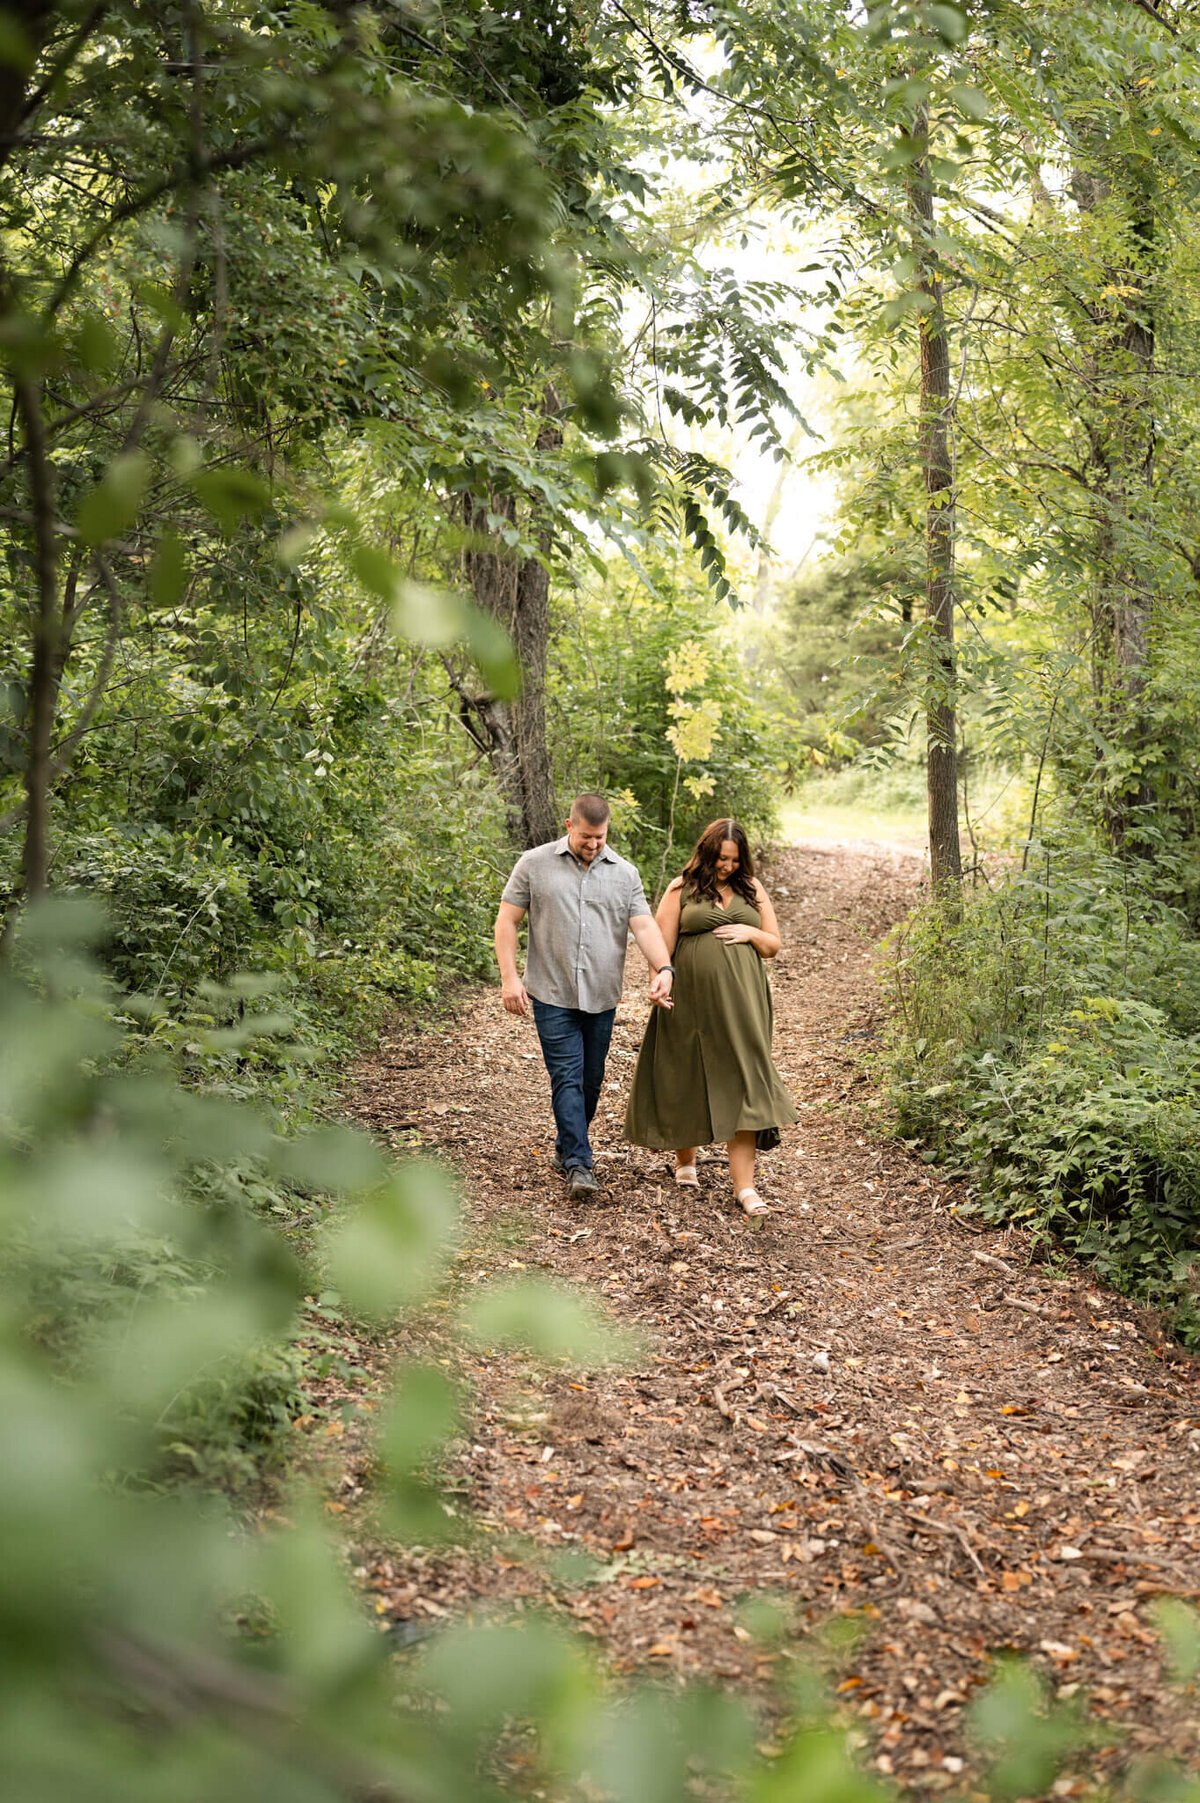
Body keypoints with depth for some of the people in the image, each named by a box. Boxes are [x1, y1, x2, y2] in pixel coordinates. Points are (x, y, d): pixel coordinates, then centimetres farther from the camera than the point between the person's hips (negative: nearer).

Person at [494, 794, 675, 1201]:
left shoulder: (625, 874, 7)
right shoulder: (535, 864, 1)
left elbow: (644, 926, -2)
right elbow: (507, 920, 1)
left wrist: (664, 969, -19)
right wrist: (509, 977, -7)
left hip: (601, 998, 3)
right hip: (553, 995, -3)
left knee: (590, 1081, 11)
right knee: (567, 1078, -9)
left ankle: (566, 1149, 29)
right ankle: (579, 1165, -11)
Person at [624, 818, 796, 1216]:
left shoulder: (752, 889, 12)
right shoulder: (681, 890, 2)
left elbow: (774, 945, 15)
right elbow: (662, 947, -1)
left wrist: (750, 933, -5)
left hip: (740, 1002, 2)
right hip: (692, 1002, -1)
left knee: (742, 1084, -5)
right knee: (687, 1080, 10)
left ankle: (744, 1184, -6)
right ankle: (685, 1160, 34)